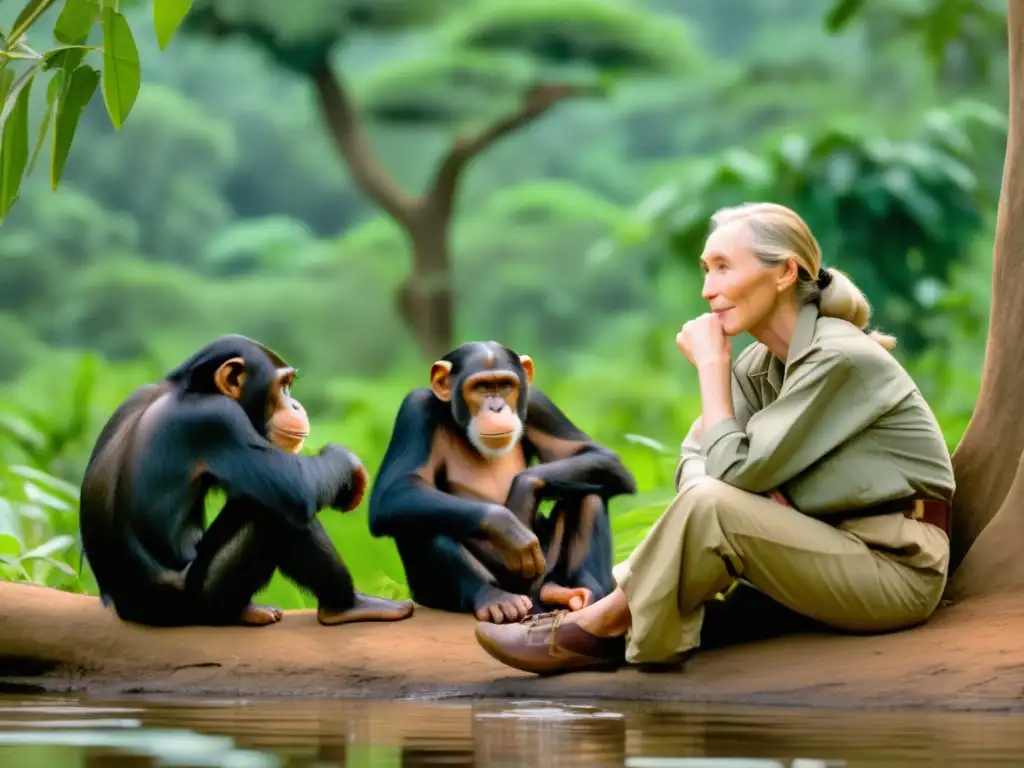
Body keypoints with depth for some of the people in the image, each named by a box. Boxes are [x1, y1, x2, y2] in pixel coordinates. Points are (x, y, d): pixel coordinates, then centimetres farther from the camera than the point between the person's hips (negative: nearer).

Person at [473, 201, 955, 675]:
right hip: (834, 553, 9)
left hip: (897, 566, -9)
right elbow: (694, 463, 4)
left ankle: (603, 628, -12)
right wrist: (756, 495, -17)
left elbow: (733, 471, -22)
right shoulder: (760, 365, 9)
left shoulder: (838, 359, -19)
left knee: (711, 507, -25)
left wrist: (711, 365, -11)